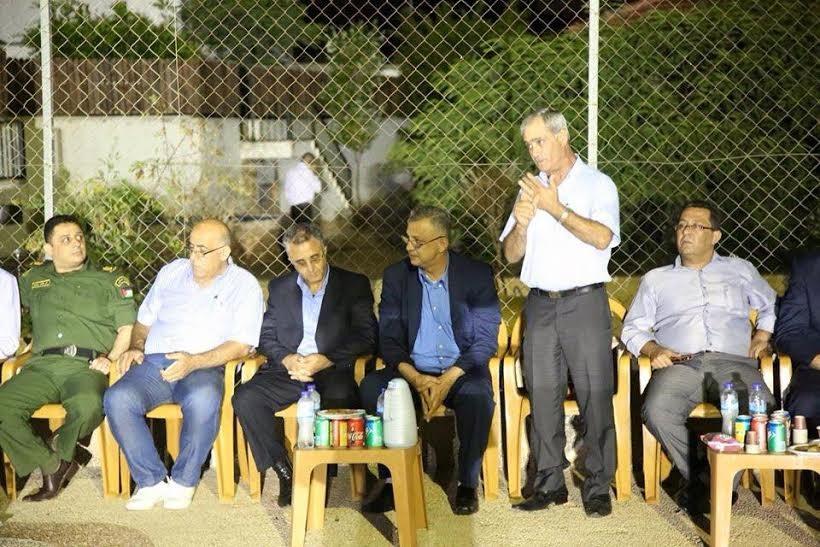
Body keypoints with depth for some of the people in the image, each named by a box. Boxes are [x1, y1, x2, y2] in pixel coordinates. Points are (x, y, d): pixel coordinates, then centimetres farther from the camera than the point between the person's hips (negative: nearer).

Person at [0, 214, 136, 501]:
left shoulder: (110, 282, 17)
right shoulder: (33, 279, 26)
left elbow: (127, 329, 9)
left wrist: (110, 358, -6)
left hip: (85, 367, -3)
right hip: (41, 366, 3)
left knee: (88, 405, -38)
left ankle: (61, 447, -4)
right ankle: (51, 466, -9)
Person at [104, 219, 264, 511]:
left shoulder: (244, 285, 5)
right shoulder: (172, 272, 20)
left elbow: (241, 344, -5)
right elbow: (144, 320, 27)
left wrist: (194, 362, -17)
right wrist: (136, 347, 5)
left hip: (203, 368, -4)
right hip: (154, 363, 4)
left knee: (202, 400, -39)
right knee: (117, 398, -27)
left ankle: (183, 481, -17)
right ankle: (151, 481, -14)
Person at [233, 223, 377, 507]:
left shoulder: (354, 285, 7)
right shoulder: (279, 288, 18)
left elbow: (367, 337, -1)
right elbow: (266, 337, 14)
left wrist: (325, 360, -15)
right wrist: (286, 359, -8)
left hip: (332, 370, -3)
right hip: (287, 370, 3)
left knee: (340, 397, -38)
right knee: (245, 398, -25)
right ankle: (283, 470, -14)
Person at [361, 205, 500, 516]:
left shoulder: (476, 275, -3)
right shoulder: (396, 276, 4)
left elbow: (486, 340, -7)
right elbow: (388, 339, 1)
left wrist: (447, 380, -21)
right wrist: (414, 378, -19)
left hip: (461, 372, -2)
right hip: (412, 371, 2)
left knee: (477, 395, -35)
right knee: (371, 387, -27)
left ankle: (468, 484, -15)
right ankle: (391, 481, -18)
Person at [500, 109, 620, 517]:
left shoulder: (597, 184, 3)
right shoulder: (530, 189, 17)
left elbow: (602, 238, -14)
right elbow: (510, 254, 14)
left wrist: (556, 208, -15)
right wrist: (521, 224, -7)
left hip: (584, 302, -4)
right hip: (540, 304, 5)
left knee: (595, 395, -6)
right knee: (542, 395, 3)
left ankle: (598, 486, -1)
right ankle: (550, 482, 9)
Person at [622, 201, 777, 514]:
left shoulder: (739, 271, 26)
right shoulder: (656, 280, 25)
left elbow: (772, 306, 34)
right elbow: (632, 328, 20)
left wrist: (763, 335, 15)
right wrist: (653, 349, 0)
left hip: (733, 362, 0)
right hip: (680, 365, 0)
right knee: (657, 412, -35)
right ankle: (700, 478, -17)